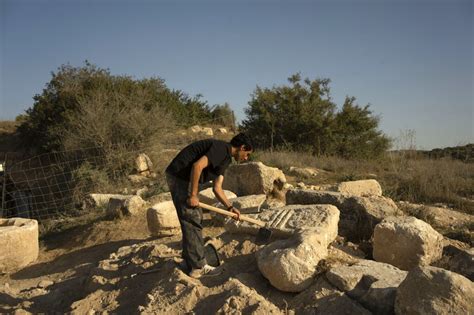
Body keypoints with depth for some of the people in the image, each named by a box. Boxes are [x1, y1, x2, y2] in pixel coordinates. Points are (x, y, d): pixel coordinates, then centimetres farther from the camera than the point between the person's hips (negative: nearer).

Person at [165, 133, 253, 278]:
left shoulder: (225, 157, 16)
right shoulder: (222, 148, -14)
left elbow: (217, 188, 15)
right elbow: (197, 166, -26)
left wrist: (230, 207, 7)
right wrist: (193, 195, -21)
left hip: (183, 178, 10)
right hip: (180, 177, -10)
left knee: (194, 220, 16)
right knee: (192, 222, -4)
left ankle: (193, 262, 26)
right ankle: (197, 267, 5)